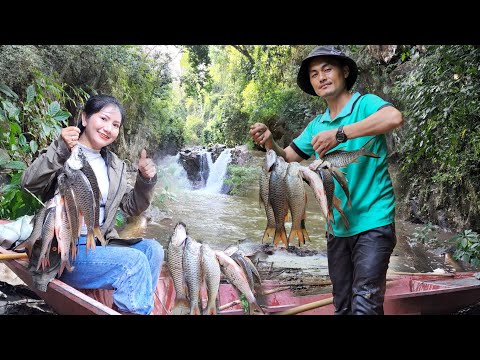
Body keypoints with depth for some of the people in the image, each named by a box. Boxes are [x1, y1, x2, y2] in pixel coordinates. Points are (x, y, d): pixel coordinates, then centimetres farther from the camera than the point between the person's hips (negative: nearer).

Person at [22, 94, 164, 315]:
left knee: (151, 248, -14)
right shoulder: (63, 152, -4)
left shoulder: (115, 166, 15)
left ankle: (134, 308, -7)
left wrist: (145, 180, -2)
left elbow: (132, 207, 16)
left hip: (99, 246, 7)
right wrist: (59, 151, -34)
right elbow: (30, 186, -19)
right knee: (134, 261, -23)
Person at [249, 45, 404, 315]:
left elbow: (395, 117, -29)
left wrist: (339, 134, -33)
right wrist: (268, 141, -5)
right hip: (337, 227, 7)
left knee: (364, 305, -13)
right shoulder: (316, 125, 11)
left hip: (373, 222, -6)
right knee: (343, 307, 15)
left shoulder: (365, 104, -7)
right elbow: (286, 158, 15)